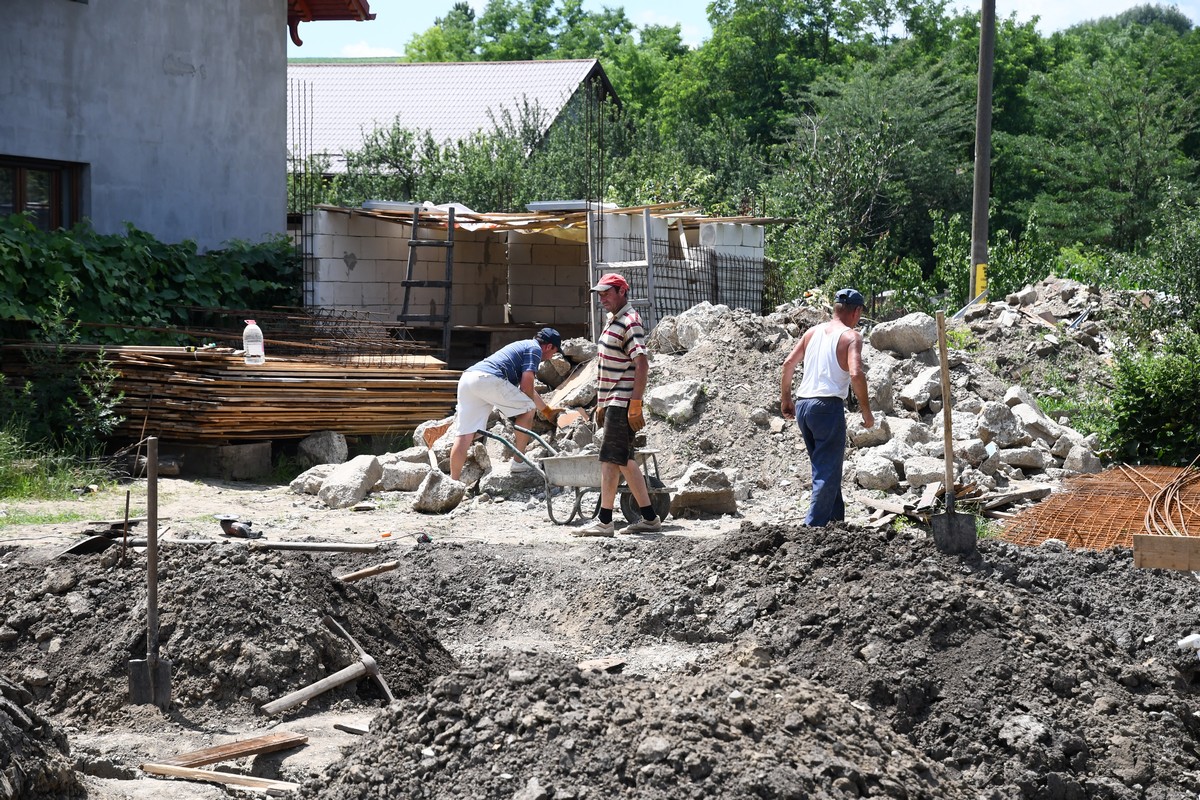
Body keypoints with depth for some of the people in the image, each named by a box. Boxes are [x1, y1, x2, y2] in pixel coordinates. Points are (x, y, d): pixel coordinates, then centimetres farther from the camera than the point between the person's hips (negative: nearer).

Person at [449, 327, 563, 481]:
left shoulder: (522, 346, 38)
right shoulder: (535, 349, 9)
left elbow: (525, 389, 50)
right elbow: (526, 386, -2)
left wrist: (546, 410, 61)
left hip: (466, 378, 8)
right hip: (489, 379, -8)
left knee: (464, 435, 3)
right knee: (528, 409, 10)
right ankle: (519, 462, 13)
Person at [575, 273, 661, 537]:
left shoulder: (630, 322, -13)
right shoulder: (613, 321, 18)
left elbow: (642, 365, -20)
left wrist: (635, 406, -24)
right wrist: (601, 403, 22)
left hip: (622, 403, -10)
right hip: (612, 403, 10)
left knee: (610, 459, -9)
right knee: (624, 461, 11)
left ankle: (604, 522, -8)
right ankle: (649, 518, 15)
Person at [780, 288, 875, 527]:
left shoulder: (813, 332, 14)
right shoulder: (851, 336, -4)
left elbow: (788, 363, 13)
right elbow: (856, 373, -17)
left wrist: (786, 397, 22)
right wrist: (866, 410, -9)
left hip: (803, 405, 7)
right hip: (828, 406, -7)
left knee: (825, 467, 20)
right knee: (828, 472, -2)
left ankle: (836, 517, 27)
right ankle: (814, 526, -9)